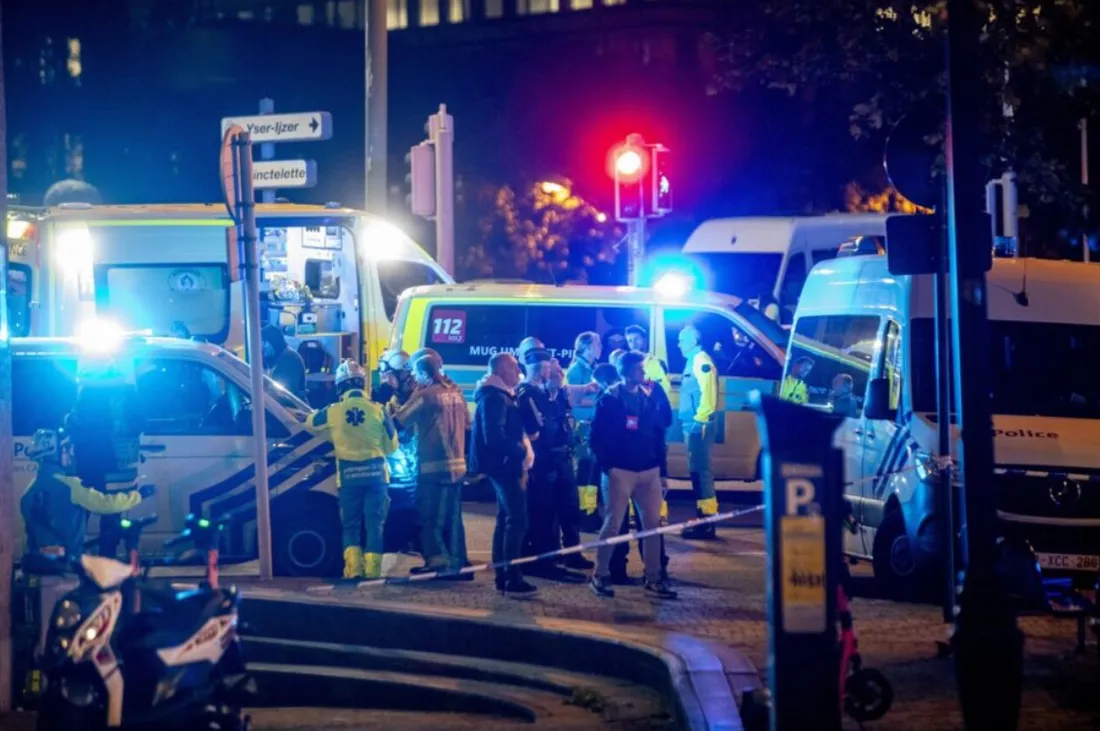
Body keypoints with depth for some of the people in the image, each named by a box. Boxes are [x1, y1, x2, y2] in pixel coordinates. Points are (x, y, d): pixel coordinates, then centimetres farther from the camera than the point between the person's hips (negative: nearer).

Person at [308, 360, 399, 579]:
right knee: (374, 524, 4)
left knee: (351, 524, 10)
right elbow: (392, 445, 5)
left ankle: (353, 568, -3)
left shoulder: (333, 411, -1)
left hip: (348, 475, 0)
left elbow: (310, 424, 20)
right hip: (375, 472, 0)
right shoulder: (378, 410, -3)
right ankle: (372, 570, -2)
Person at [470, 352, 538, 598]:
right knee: (516, 521, -11)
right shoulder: (494, 398, -16)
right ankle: (512, 579, -12)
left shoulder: (502, 396, 17)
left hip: (507, 466, 11)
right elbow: (495, 438, -25)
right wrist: (522, 451, -16)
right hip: (505, 466, -11)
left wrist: (522, 446, 5)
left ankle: (502, 576, 18)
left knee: (505, 520, 13)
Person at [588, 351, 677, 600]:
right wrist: (606, 465, -13)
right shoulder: (609, 399, -4)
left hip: (649, 471, 5)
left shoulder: (649, 399, 11)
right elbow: (597, 436, -6)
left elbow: (659, 437, 14)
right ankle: (600, 575, 7)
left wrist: (663, 471, 11)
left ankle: (653, 579, 9)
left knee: (653, 524, 3)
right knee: (613, 524, -3)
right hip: (620, 471, -5)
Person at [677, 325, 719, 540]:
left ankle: (707, 521, -10)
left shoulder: (701, 361, -12)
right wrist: (693, 420, 15)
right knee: (697, 469, 12)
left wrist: (699, 419, -22)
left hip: (699, 424, -10)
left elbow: (708, 394, -22)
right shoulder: (693, 361, 18)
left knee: (700, 469, -10)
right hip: (692, 424, 10)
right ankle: (704, 518, 16)